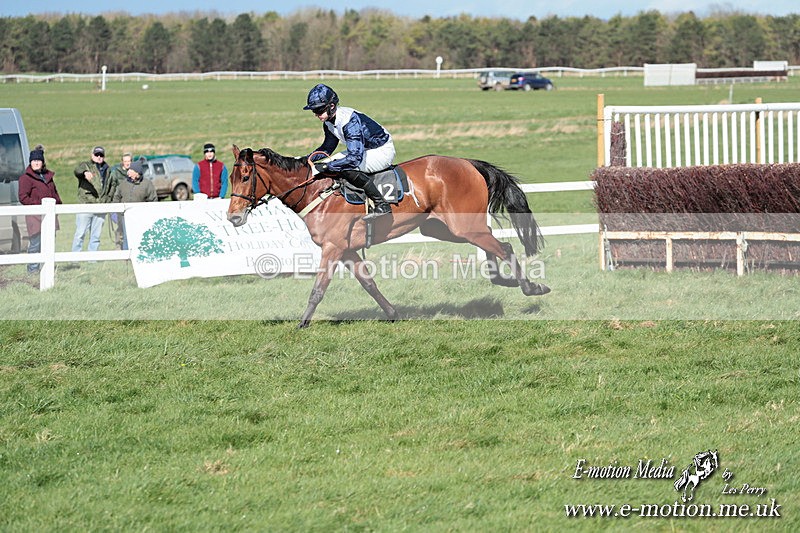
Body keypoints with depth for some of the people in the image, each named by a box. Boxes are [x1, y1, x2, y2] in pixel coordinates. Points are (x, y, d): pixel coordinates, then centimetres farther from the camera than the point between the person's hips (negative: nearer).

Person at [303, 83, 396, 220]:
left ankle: (382, 205, -25)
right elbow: (327, 148, 12)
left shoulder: (350, 120, -33)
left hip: (383, 152, -10)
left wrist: (327, 166, -37)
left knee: (347, 168, -30)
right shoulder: (329, 122, -4)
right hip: (364, 149, 10)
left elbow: (355, 157, -39)